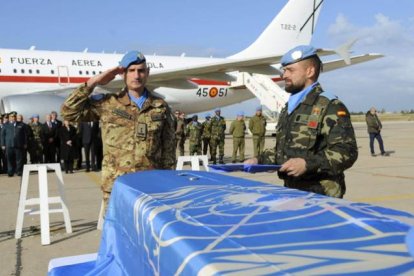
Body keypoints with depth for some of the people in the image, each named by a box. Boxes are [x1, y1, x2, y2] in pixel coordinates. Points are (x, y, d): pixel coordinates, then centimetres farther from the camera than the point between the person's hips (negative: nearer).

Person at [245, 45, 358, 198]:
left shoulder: (330, 107, -11)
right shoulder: (288, 109, 16)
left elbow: (347, 151, -19)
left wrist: (308, 164, -27)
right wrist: (259, 161, 10)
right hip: (291, 192, 7)